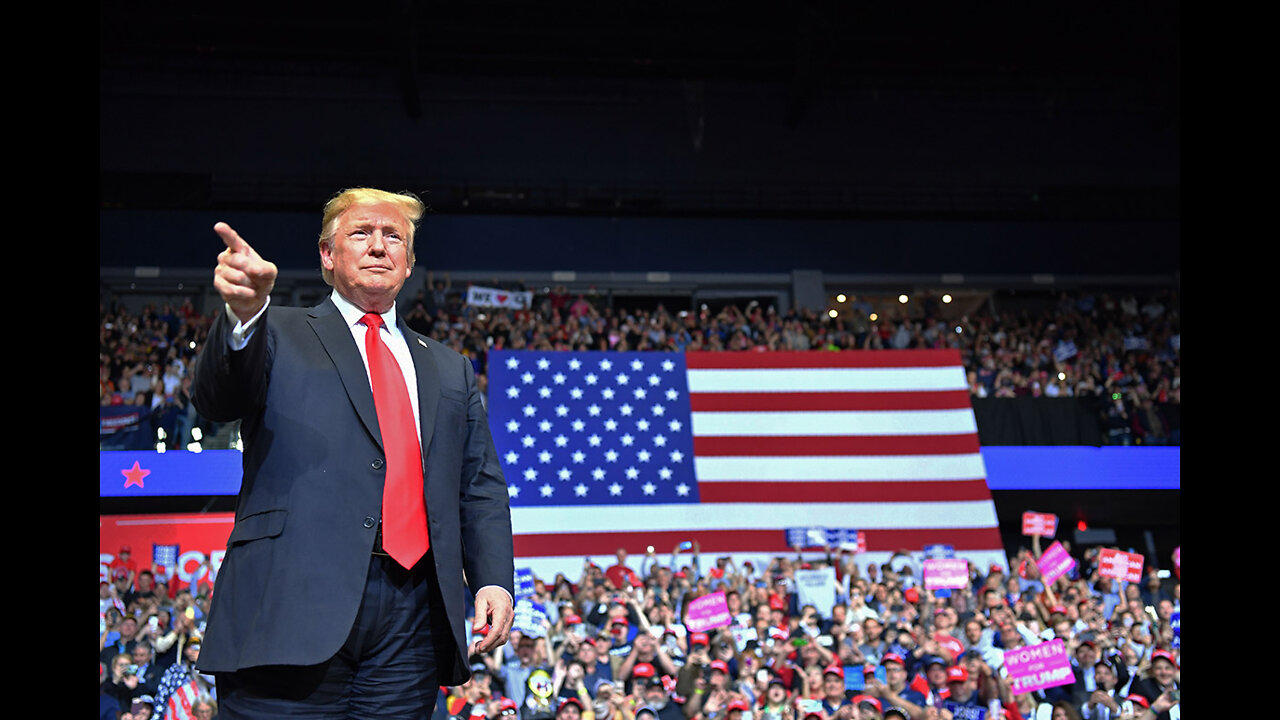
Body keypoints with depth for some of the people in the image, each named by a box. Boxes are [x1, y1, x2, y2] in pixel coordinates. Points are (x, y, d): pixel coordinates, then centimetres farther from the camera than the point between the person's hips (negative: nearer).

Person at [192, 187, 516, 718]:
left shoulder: (450, 370, 22)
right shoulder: (280, 336, 11)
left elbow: (481, 488, 17)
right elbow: (218, 400, -9)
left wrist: (494, 580, 1)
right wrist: (244, 312, -29)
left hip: (411, 620, 4)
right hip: (292, 609, -3)